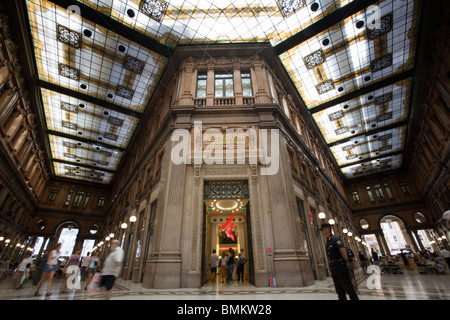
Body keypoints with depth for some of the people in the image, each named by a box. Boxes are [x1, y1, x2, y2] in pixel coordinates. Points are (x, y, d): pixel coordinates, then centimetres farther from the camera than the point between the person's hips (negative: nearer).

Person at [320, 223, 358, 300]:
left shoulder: (335, 239, -13)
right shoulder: (327, 242, 13)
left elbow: (344, 252, -19)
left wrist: (345, 263, -6)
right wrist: (330, 270, 15)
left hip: (341, 270, -9)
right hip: (334, 272, 9)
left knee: (350, 291, 0)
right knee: (340, 292, 14)